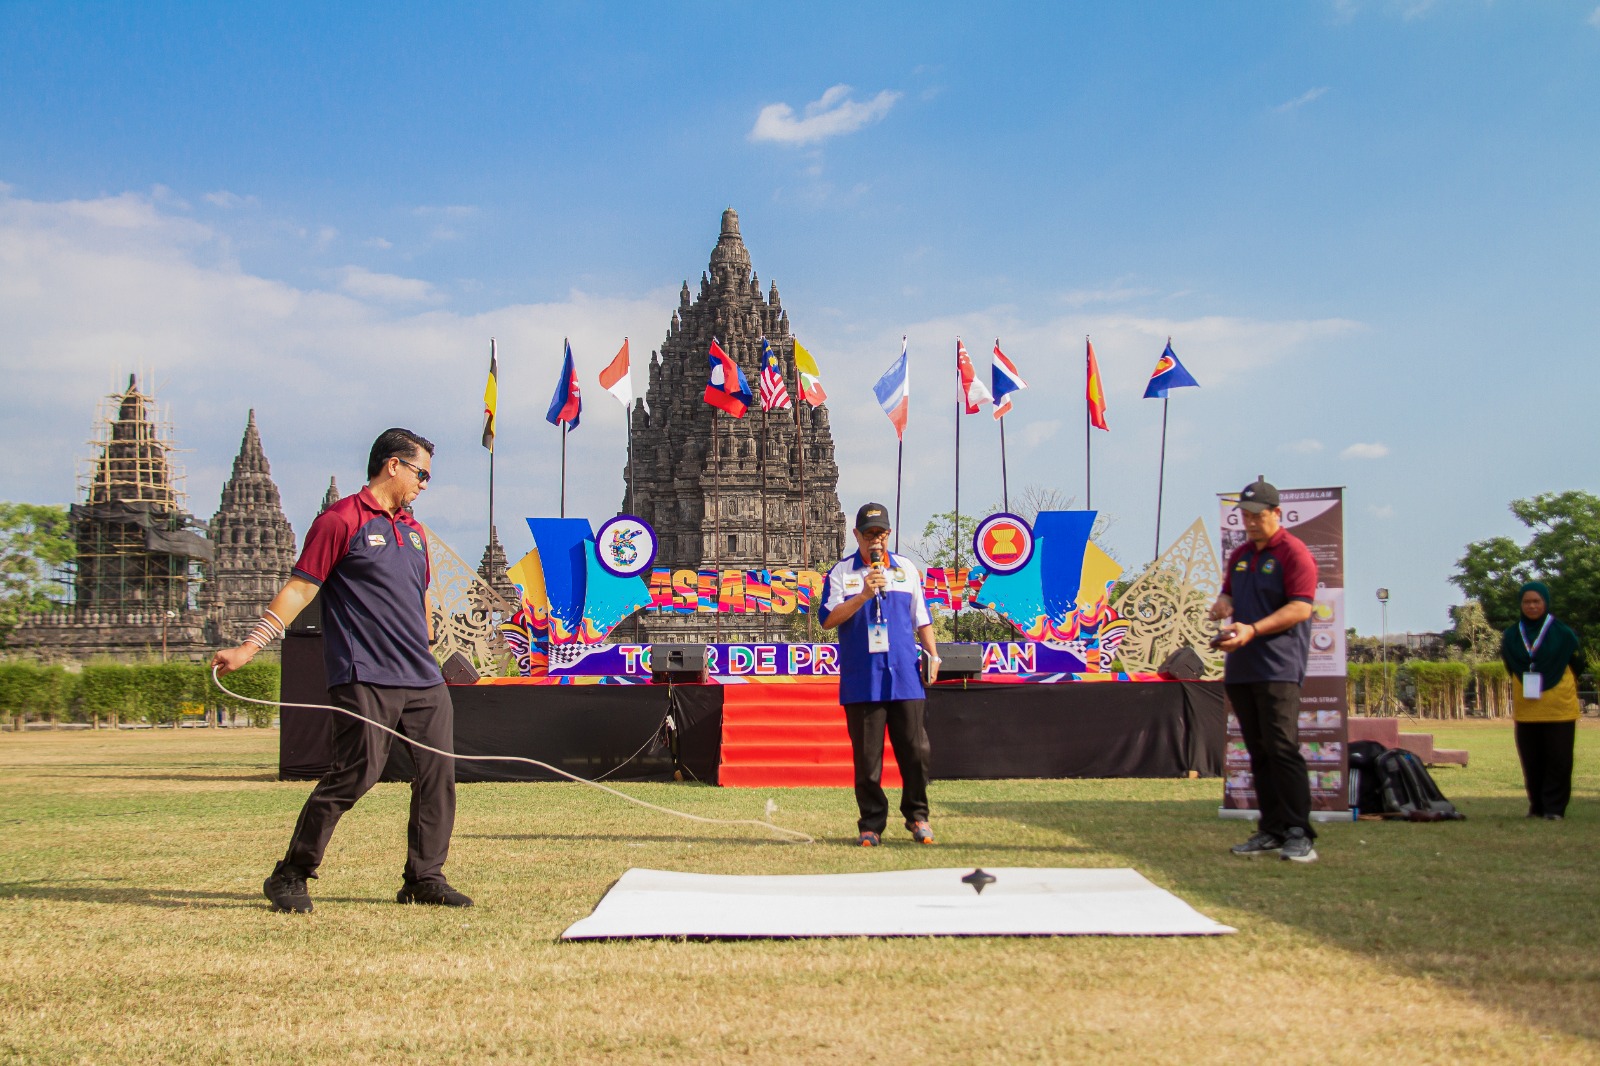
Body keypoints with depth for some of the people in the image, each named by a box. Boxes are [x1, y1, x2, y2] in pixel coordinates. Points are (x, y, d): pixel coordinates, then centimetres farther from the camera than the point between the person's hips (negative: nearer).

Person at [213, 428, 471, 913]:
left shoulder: (414, 531, 20)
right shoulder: (340, 521, -3)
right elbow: (299, 588, -7)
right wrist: (249, 647, -12)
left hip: (424, 681, 8)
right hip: (365, 679, -7)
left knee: (439, 771, 3)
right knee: (356, 773, -12)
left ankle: (425, 878, 14)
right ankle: (290, 876, 2)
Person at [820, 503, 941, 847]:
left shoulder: (906, 569, 14)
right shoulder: (841, 572, 6)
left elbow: (921, 617, 17)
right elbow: (828, 619, -4)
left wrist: (932, 654, 6)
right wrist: (863, 595, -14)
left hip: (905, 677, 2)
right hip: (861, 681, -2)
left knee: (915, 750, 1)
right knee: (867, 757, 1)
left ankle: (917, 816, 16)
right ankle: (871, 824, 9)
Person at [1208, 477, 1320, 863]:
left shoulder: (1294, 552, -5)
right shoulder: (1240, 555, 19)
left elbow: (1301, 608, -13)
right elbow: (1228, 594, 30)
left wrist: (1253, 630, -21)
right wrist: (1223, 603, 5)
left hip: (1278, 668, -8)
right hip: (1240, 669, 8)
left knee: (1282, 748, -13)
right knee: (1258, 752, 8)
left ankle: (1298, 834, -11)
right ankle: (1271, 831, 12)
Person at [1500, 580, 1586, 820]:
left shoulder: (1563, 634, -2)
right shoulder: (1511, 636, 7)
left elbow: (1577, 666, 7)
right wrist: (1524, 688, 12)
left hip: (1559, 708, -3)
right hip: (1525, 709, 3)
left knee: (1558, 760, -3)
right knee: (1531, 762, 5)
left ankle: (1554, 807, 2)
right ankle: (1537, 806, 14)